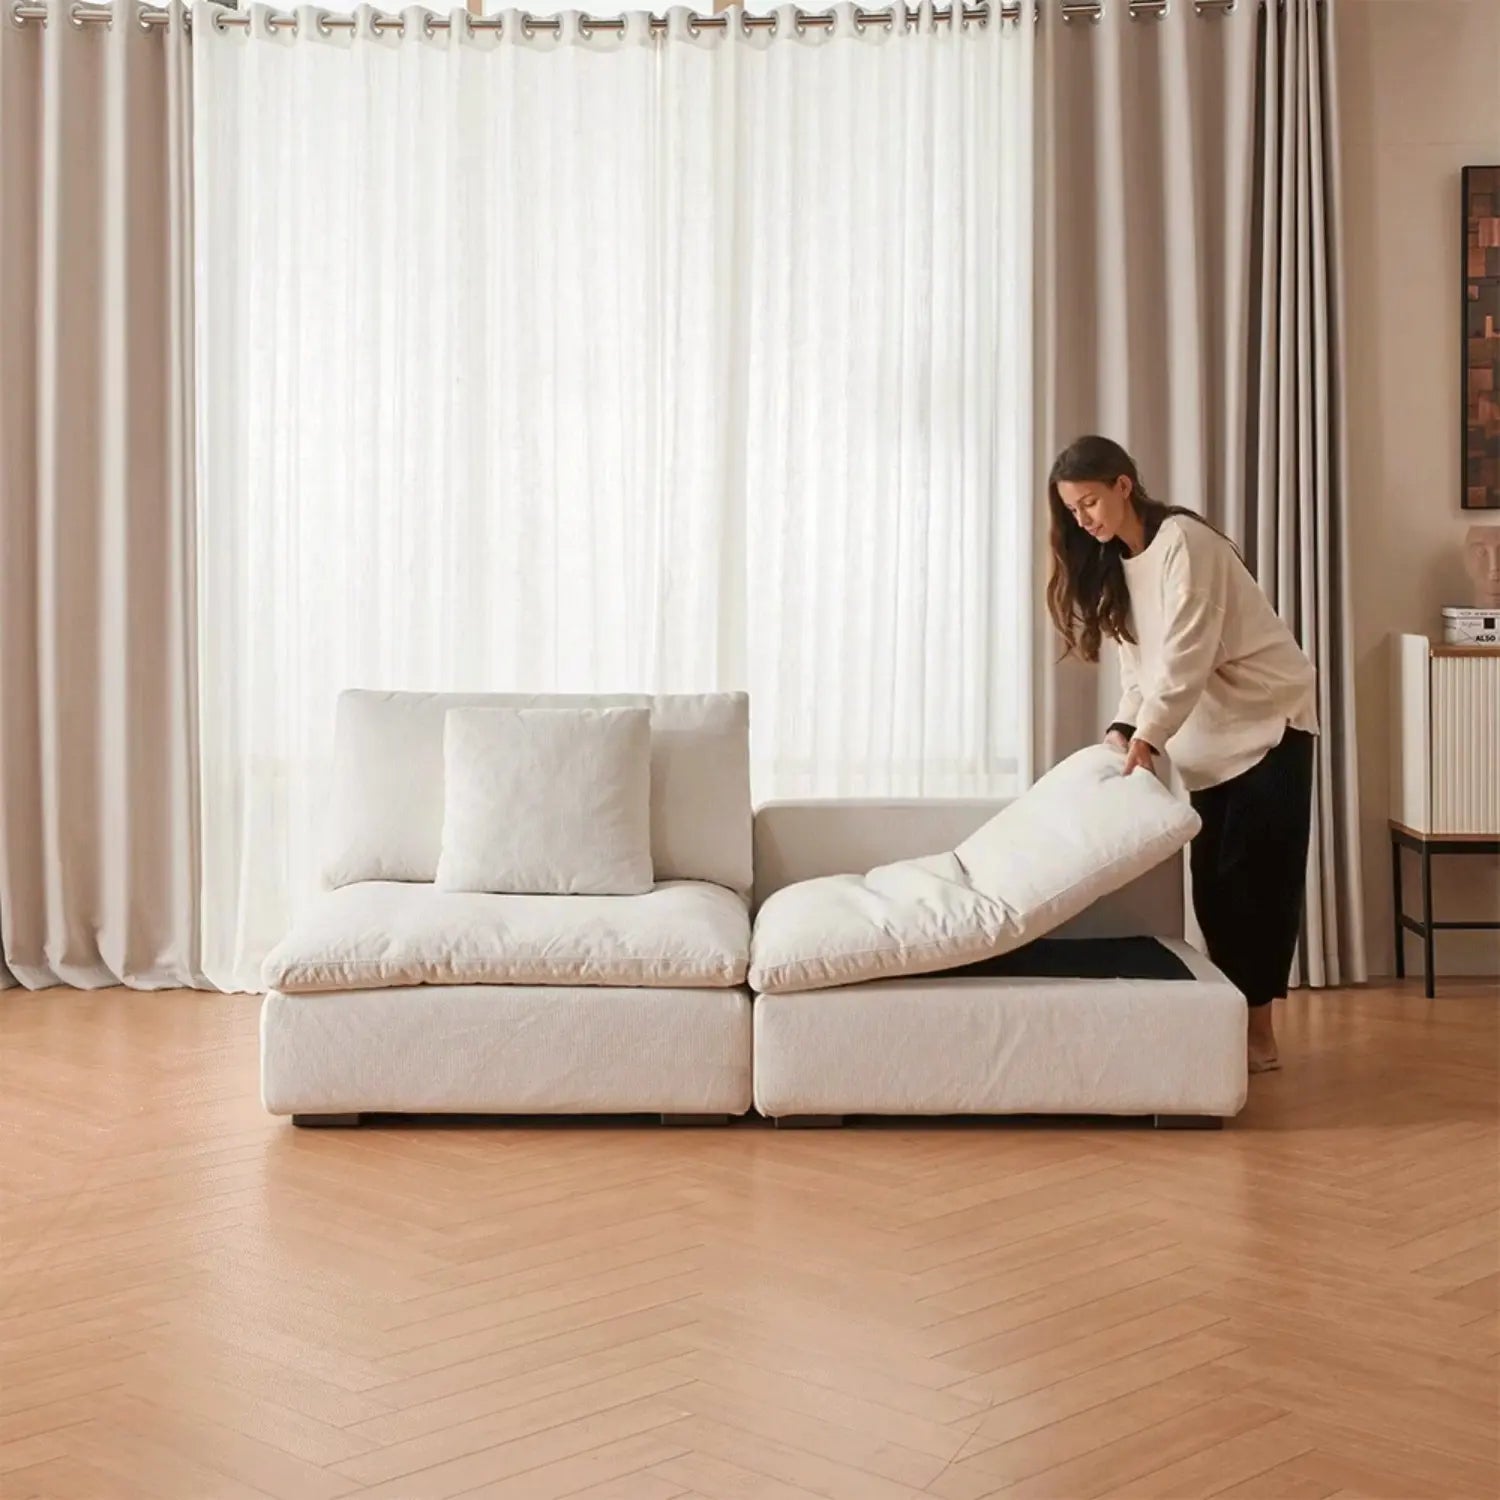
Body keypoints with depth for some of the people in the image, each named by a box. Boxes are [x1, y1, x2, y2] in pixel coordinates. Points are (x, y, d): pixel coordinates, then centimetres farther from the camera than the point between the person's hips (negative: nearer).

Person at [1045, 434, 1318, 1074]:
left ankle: (1258, 1032, -4)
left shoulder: (1183, 541, -18)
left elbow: (1186, 655, -25)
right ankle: (1234, 1019, 9)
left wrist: (1149, 734, -30)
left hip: (1267, 721, -8)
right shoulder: (1114, 564, 9)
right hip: (1211, 737, 8)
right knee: (1212, 880, 3)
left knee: (1256, 874, -8)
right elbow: (1139, 662, 6)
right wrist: (1123, 727, -9)